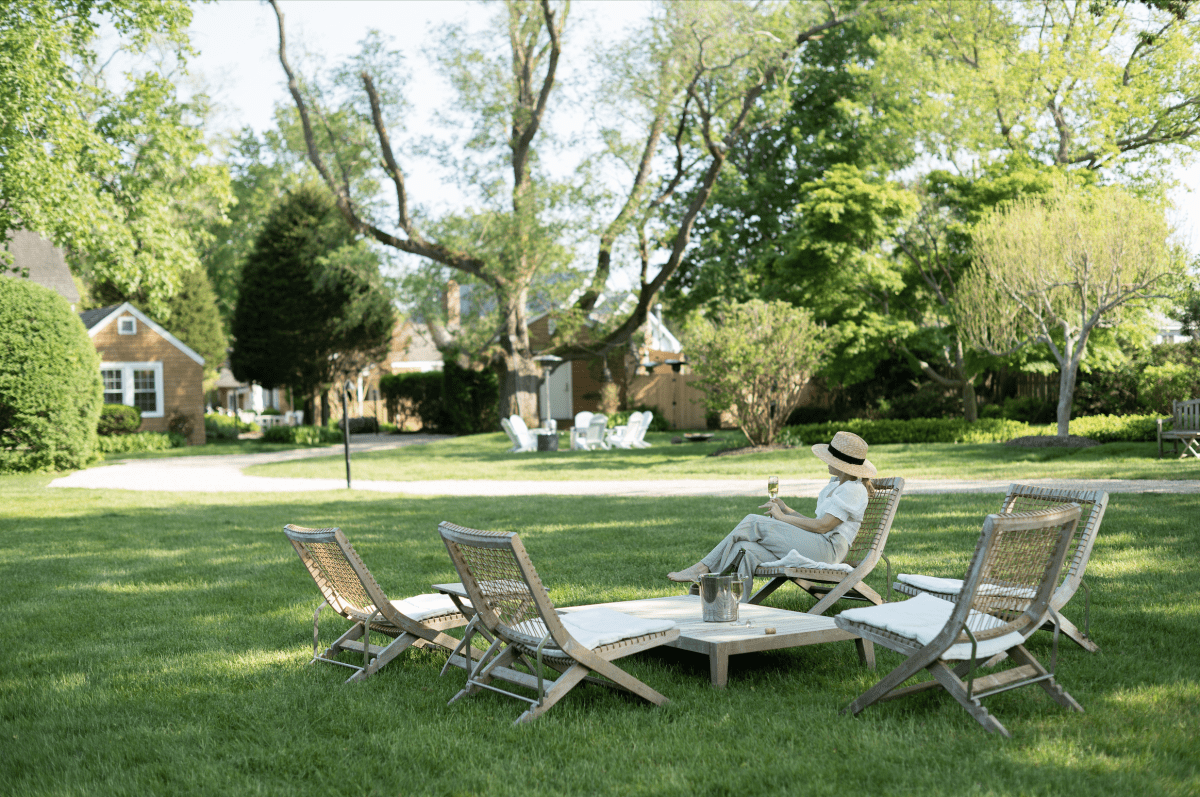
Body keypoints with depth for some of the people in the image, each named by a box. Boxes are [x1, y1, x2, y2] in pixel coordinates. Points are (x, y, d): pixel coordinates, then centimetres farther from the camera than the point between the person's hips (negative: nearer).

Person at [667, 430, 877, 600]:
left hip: (827, 549, -9)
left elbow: (822, 526, -14)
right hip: (812, 544, 9)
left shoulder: (854, 490, -6)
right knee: (746, 550, -16)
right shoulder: (836, 485, 25)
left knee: (755, 523, -15)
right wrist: (787, 510, 10)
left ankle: (703, 568, -7)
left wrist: (782, 518, -5)